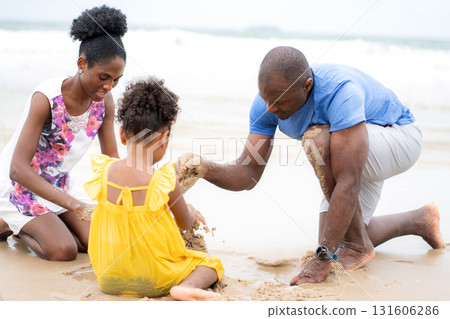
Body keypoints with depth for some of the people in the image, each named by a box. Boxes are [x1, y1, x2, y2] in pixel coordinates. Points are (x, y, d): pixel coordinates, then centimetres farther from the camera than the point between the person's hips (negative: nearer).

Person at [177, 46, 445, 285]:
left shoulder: (339, 91, -40)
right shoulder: (268, 100, -19)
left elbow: (348, 184, -43)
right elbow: (248, 174, -17)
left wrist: (324, 257, -43)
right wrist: (206, 169, -38)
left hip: (400, 138, -8)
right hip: (356, 161, 8)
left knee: (318, 139, -36)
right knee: (338, 237, 6)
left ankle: (358, 245, -18)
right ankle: (418, 221, 32)